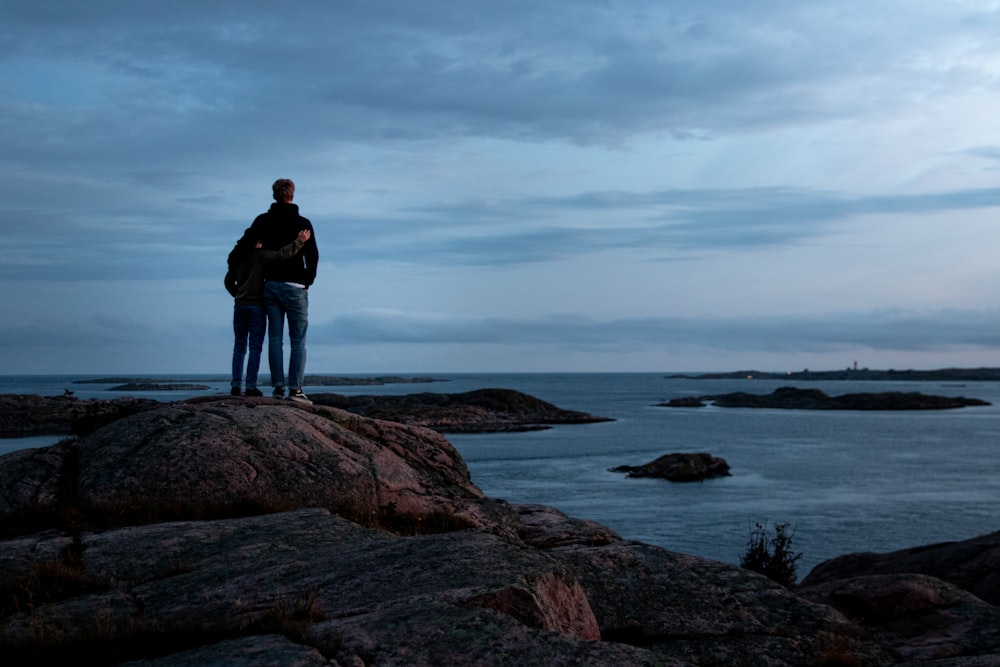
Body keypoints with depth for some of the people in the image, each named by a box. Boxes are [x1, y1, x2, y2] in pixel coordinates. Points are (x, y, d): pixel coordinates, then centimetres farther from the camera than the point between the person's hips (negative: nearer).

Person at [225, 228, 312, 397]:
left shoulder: (236, 258, 10)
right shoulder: (259, 255, -9)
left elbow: (228, 281, 18)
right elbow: (280, 254, -22)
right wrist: (299, 242, -21)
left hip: (239, 305, 5)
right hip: (256, 305, -5)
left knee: (239, 346, 9)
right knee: (255, 346, -2)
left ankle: (235, 386, 3)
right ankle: (251, 386, -5)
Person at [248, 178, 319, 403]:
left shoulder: (261, 221, 5)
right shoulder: (302, 223, -3)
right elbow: (313, 256, -5)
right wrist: (307, 281, 7)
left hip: (270, 286, 3)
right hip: (294, 287, -3)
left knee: (275, 338, 6)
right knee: (298, 340, -1)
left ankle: (278, 387, 3)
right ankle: (295, 389, -6)